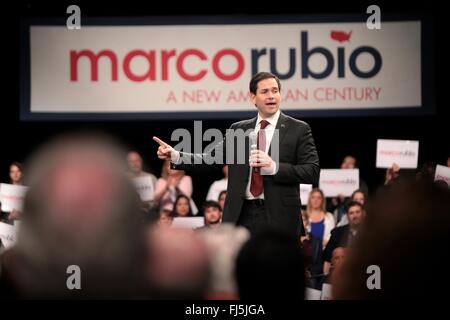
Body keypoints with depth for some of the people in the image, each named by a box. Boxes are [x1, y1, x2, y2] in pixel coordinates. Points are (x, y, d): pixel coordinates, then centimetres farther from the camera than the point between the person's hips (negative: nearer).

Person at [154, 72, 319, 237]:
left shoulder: (298, 130, 1)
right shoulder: (238, 129, 13)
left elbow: (312, 173, -7)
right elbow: (210, 159, 8)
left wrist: (274, 167, -19)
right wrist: (175, 156, -6)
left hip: (279, 217, -3)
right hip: (242, 216, 3)